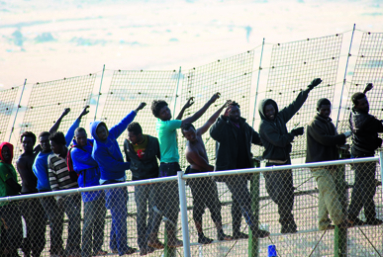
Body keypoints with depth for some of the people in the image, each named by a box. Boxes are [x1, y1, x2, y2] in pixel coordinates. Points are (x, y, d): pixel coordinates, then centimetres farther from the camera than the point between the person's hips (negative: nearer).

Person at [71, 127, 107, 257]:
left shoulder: (91, 143, 11)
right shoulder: (75, 151, -10)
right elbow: (92, 161, -17)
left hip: (100, 185, 7)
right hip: (88, 187, -7)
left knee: (100, 219, 9)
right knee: (89, 220, -8)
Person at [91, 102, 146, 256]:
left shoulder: (111, 135, 3)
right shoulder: (98, 150, -19)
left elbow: (123, 124, 17)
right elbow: (113, 166, -17)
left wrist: (136, 110, 21)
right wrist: (131, 165, -8)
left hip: (120, 181, 9)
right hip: (111, 183, -9)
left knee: (120, 215, 12)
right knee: (119, 216, -10)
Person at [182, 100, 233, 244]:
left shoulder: (198, 135, -3)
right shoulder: (190, 150, -26)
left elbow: (210, 122, 8)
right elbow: (206, 166, -20)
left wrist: (223, 107, 7)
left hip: (207, 175, 9)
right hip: (197, 177, -9)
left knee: (215, 204, 8)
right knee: (199, 205, -2)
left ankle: (220, 233, 10)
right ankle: (200, 236, 5)